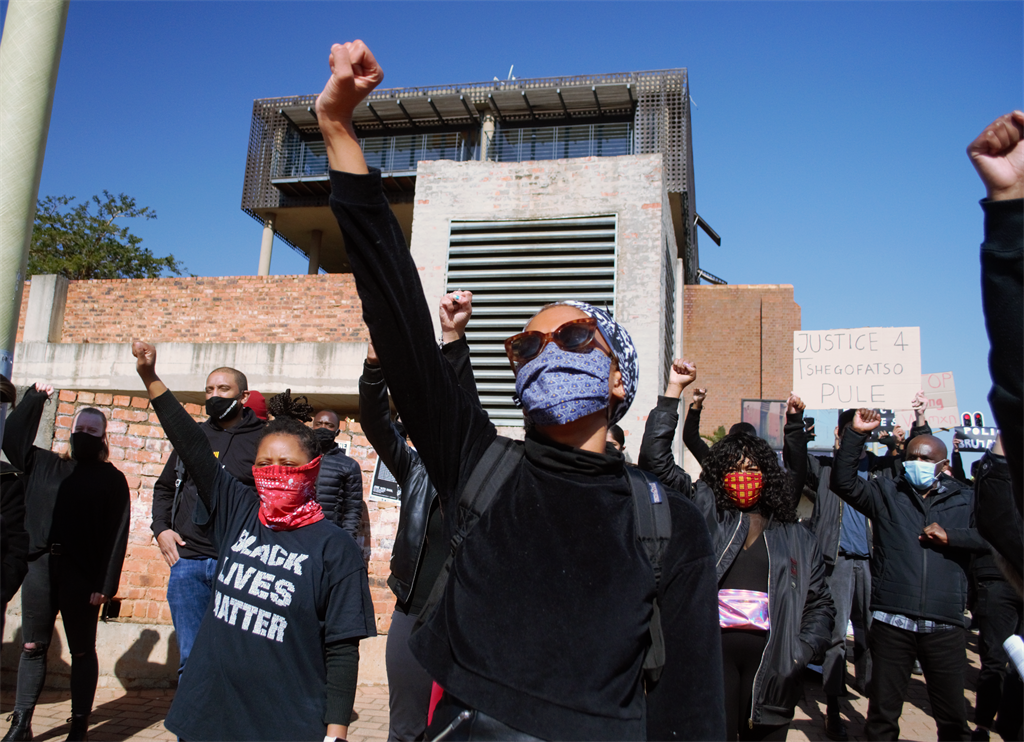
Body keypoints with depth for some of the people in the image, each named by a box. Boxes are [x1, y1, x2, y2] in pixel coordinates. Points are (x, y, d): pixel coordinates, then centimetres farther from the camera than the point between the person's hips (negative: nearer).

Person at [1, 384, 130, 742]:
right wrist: (34, 399, 7)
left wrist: (105, 585, -12)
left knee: (82, 651, 5)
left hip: (82, 575, -4)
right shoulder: (45, 465, 14)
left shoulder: (112, 479, 0)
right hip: (40, 566, 4)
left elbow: (117, 535, -6)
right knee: (32, 648, 8)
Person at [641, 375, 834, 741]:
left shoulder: (795, 536, 14)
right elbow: (656, 459, 3)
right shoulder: (705, 512, 8)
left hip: (772, 655, 2)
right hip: (713, 648, -1)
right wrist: (674, 390, 1)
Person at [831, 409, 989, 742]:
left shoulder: (964, 500, 13)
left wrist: (951, 536, -9)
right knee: (882, 714, 9)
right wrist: (856, 434, -13)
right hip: (892, 623, -1)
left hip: (945, 626, 1)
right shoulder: (887, 493, 10)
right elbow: (843, 482, -5)